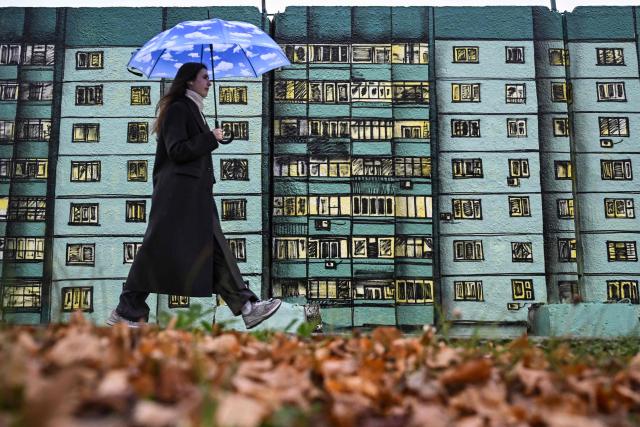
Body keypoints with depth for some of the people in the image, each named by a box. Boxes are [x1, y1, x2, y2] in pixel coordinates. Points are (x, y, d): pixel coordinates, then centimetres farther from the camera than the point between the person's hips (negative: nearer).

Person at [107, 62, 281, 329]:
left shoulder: (193, 110, 21)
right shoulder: (177, 108, -6)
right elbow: (176, 150, -16)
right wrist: (210, 138, -11)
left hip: (195, 194, 9)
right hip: (177, 194, -9)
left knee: (214, 251, 3)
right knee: (161, 250, -6)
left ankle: (247, 307, 2)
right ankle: (126, 312, 4)